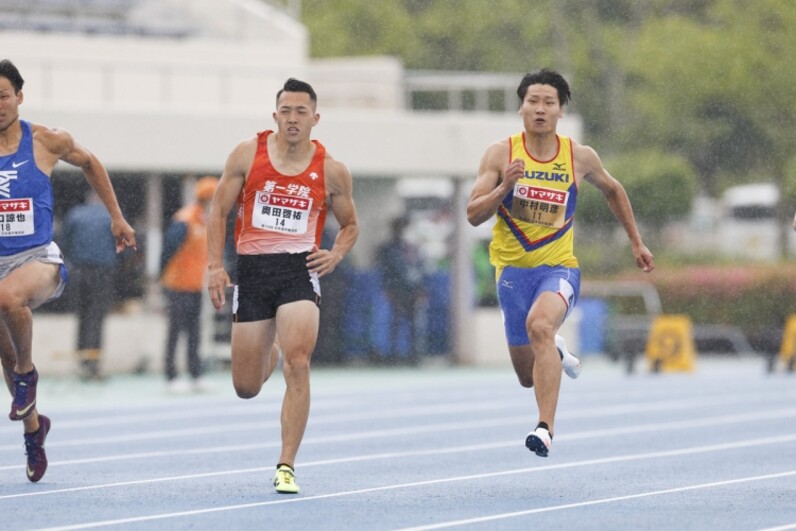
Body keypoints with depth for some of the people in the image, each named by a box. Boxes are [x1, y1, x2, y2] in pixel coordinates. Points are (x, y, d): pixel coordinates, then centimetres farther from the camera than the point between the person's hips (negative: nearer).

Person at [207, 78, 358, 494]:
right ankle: (267, 357, 46)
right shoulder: (248, 154, 0)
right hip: (252, 269, 1)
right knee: (246, 387, 6)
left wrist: (335, 256, -4)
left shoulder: (331, 170, 2)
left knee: (297, 363, -21)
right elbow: (218, 211, 6)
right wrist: (215, 266, -4)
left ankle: (286, 466, -15)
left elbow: (350, 225, 16)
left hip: (300, 269, -1)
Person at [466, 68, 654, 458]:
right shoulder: (501, 154, -5)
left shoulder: (580, 158, -1)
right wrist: (504, 188, -25)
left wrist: (636, 243, 22)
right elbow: (473, 214, -8)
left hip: (559, 267, -1)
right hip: (513, 268, 1)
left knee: (540, 324, -35)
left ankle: (546, 427, -39)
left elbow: (612, 190, 20)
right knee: (528, 376, 8)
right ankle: (556, 352, 47)